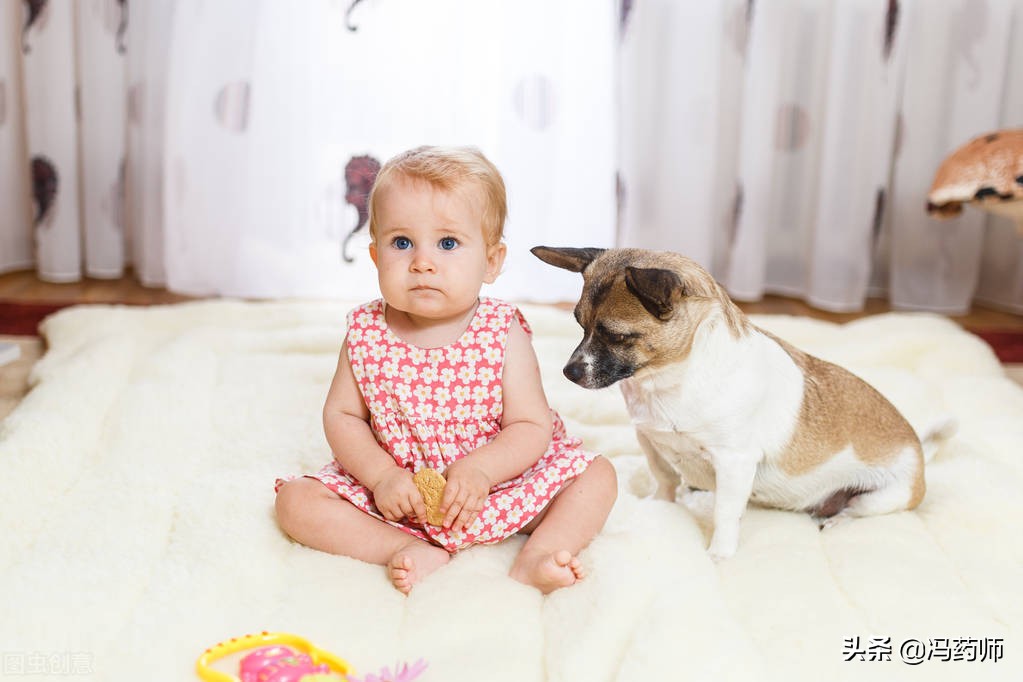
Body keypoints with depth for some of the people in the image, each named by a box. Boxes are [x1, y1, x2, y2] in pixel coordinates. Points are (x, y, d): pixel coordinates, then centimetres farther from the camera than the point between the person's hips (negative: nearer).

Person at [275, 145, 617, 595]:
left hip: (495, 483, -1)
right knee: (296, 500, -16)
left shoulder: (503, 334, -14)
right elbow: (341, 414, -3)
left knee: (597, 476, -13)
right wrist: (381, 475, -19)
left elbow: (533, 426, -13)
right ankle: (415, 552, -24)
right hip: (393, 490, 1)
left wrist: (480, 468, -31)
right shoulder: (365, 333, -9)